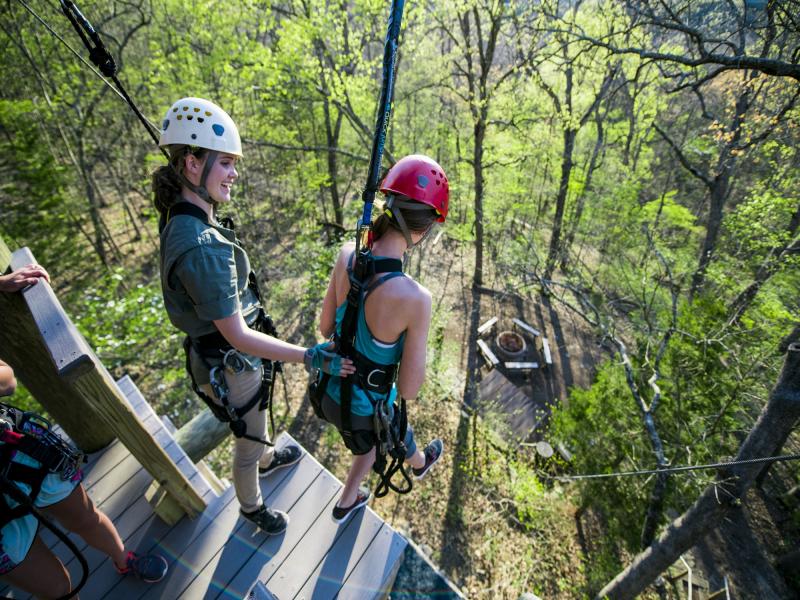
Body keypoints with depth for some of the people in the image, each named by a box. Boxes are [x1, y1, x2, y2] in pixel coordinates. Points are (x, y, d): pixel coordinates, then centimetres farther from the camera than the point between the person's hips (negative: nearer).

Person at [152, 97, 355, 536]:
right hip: (230, 364, -9)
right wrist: (311, 357, -29)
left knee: (254, 422, 35)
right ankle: (251, 505, 51)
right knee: (248, 442, 20)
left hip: (212, 348, 9)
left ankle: (266, 459, 66)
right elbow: (238, 336, -31)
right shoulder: (202, 247, -35)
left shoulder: (179, 218, -5)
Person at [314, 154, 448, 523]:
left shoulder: (347, 255, -19)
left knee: (372, 439, 38)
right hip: (365, 408, -4)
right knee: (398, 435, 35)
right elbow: (409, 389, -26)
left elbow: (325, 326, -5)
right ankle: (420, 464, 73)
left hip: (332, 389, 5)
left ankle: (346, 503, 64)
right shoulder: (415, 298, -38)